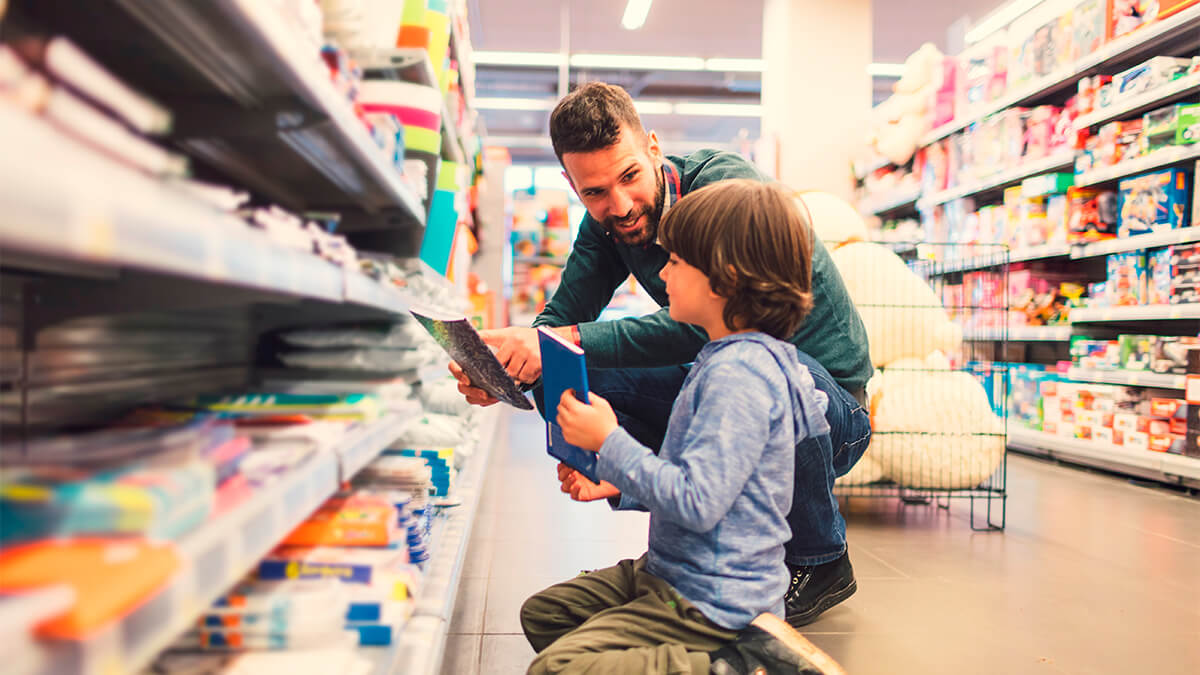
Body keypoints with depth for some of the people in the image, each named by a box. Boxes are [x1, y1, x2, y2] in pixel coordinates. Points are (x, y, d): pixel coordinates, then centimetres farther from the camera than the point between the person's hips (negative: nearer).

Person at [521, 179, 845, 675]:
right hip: (673, 573, 11)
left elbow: (696, 503, -27)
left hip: (712, 600, -11)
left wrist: (609, 442, -18)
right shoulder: (732, 357, 10)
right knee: (541, 613, 15)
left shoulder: (738, 374, -23)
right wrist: (619, 482, 11)